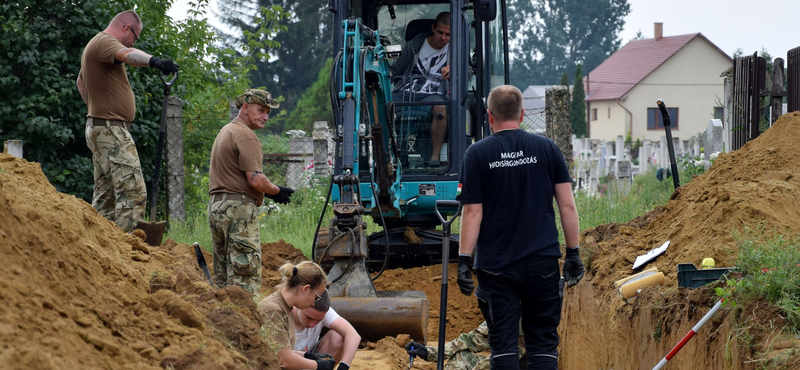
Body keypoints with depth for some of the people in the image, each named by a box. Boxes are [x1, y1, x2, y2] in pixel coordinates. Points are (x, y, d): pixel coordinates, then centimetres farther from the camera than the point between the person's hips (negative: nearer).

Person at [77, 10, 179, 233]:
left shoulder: (94, 45, 22)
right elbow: (127, 54, -36)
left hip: (98, 129, 11)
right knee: (133, 191, -17)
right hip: (111, 129, -11)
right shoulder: (104, 42, -12)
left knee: (105, 194, 14)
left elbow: (81, 82, 38)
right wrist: (153, 61, -53)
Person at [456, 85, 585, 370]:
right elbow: (567, 206, 1)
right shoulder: (546, 148, 2)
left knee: (503, 344, 4)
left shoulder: (477, 154, -2)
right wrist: (573, 253, 8)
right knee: (543, 343, 5)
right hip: (543, 261, 1)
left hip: (495, 264, -1)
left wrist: (464, 261, -1)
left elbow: (473, 213, -5)